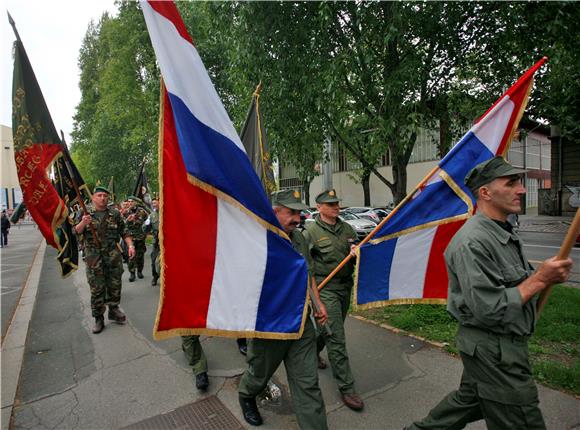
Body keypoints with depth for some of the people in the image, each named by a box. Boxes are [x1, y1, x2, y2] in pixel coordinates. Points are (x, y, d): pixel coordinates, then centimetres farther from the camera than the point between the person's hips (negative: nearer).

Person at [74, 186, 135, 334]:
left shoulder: (115, 214, 6)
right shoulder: (85, 214, 3)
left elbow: (124, 232, 8)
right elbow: (76, 231, -3)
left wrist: (130, 245, -6)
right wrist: (83, 223, -23)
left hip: (113, 255, 2)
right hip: (93, 256, -1)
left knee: (114, 284, 9)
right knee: (96, 288, 3)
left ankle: (113, 310, 27)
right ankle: (98, 318, 13)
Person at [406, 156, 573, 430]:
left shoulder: (504, 233, 8)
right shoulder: (472, 242, -25)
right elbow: (490, 310, -27)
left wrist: (547, 275, -2)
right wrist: (540, 279, -20)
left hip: (506, 343, 10)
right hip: (493, 351, -10)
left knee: (468, 400, 24)